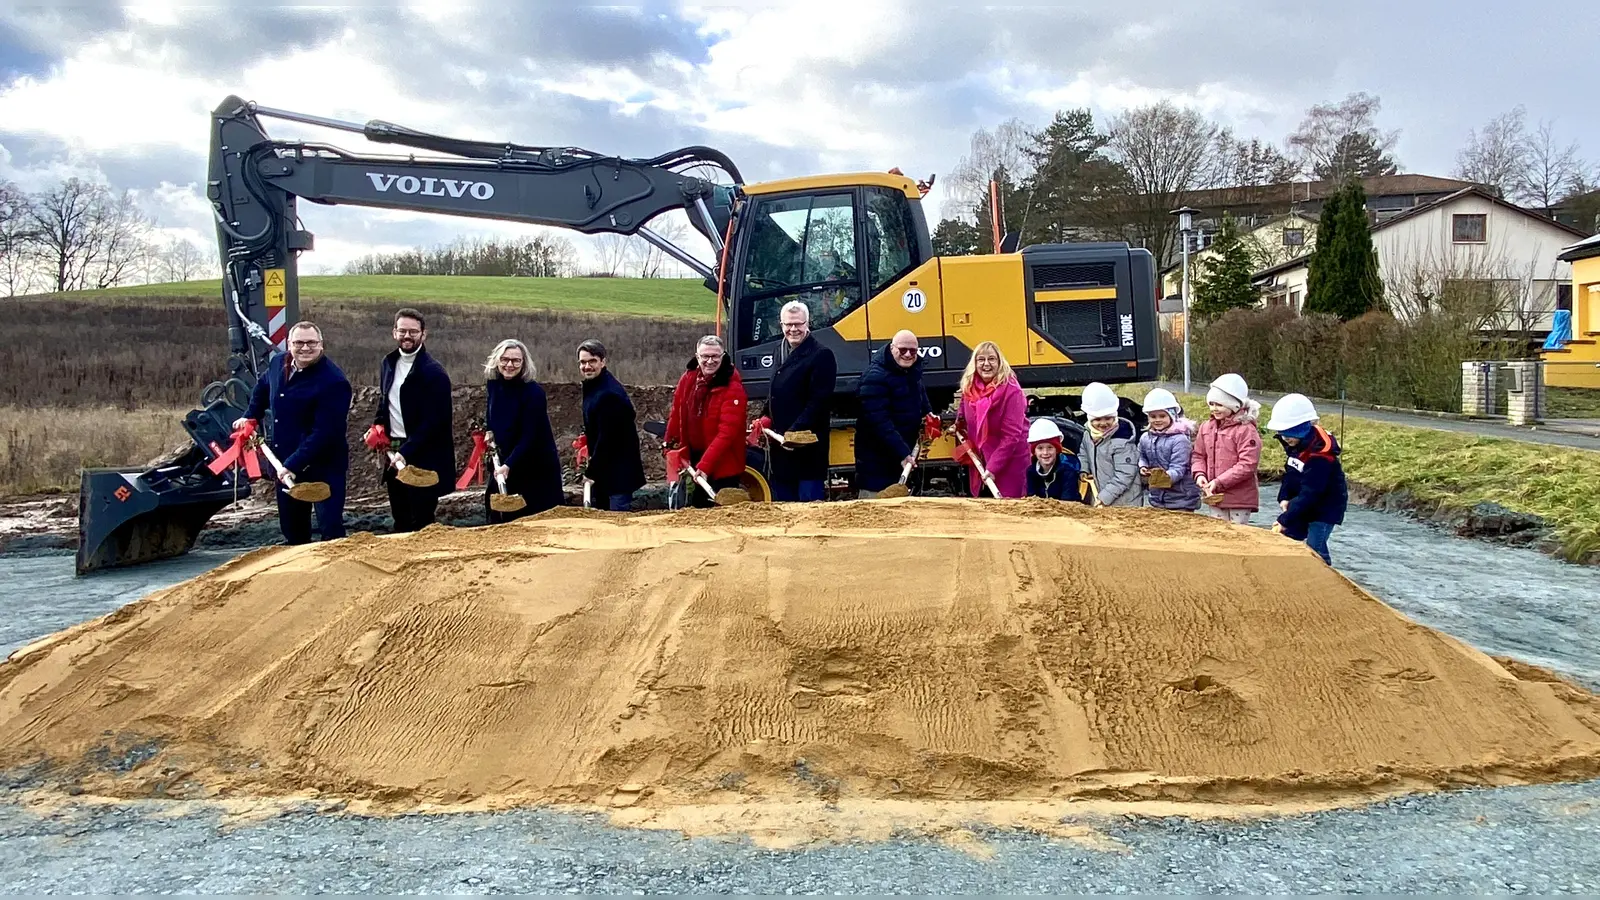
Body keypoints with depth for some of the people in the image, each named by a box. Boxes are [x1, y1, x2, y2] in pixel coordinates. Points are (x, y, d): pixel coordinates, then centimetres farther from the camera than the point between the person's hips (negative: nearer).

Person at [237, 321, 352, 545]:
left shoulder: (333, 382, -23)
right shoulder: (277, 363, 3)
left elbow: (324, 433, -27)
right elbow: (262, 388, 28)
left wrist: (294, 464, -29)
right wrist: (250, 417, 20)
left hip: (323, 467, -8)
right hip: (285, 464, 8)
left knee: (330, 527, -9)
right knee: (292, 527, 20)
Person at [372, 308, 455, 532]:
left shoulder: (434, 372, -13)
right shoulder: (389, 363, 10)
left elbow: (433, 421, -17)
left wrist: (406, 452, -21)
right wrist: (378, 425, 3)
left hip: (422, 457, -7)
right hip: (393, 452, 7)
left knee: (421, 522, 1)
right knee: (400, 521, 14)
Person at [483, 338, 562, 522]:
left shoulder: (534, 392, -20)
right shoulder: (494, 385, 0)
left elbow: (529, 436, -23)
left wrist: (508, 465, -31)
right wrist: (489, 431, 1)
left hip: (536, 468, -6)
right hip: (504, 463, 6)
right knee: (502, 521, 9)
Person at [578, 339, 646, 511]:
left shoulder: (609, 394, -24)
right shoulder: (592, 385, 8)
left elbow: (608, 437, -23)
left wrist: (591, 471, -16)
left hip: (619, 470, -10)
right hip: (604, 467, 10)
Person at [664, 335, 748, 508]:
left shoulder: (733, 388, -19)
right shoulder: (688, 378, -1)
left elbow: (727, 432, -25)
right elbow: (676, 414, 9)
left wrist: (705, 465, -29)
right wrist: (670, 446, 9)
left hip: (723, 464, -6)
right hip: (694, 458, 6)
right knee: (697, 506, 17)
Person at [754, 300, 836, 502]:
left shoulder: (821, 355, -10)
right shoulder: (781, 351, 15)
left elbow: (819, 402, -16)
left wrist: (795, 432, -23)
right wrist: (765, 416, 9)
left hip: (807, 446, -8)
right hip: (779, 443, 8)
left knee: (809, 505, -6)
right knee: (782, 504, 13)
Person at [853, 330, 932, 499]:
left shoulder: (913, 370, 6)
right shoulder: (875, 376, -22)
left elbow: (920, 396, 28)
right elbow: (879, 421, -28)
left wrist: (928, 414, 8)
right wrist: (901, 452, -32)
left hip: (904, 452, 9)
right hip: (876, 457, -9)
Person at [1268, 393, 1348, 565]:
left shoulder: (1320, 456, -30)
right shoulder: (1297, 444, -3)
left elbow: (1309, 494, -30)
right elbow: (1290, 473, 12)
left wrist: (1285, 520, -29)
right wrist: (1284, 497, -5)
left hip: (1325, 509, -9)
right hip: (1303, 505, 9)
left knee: (1314, 550, -14)